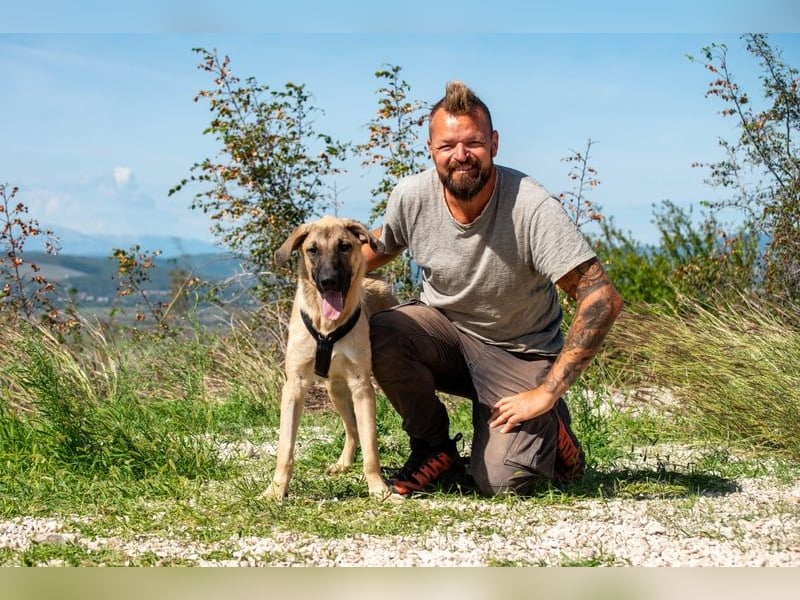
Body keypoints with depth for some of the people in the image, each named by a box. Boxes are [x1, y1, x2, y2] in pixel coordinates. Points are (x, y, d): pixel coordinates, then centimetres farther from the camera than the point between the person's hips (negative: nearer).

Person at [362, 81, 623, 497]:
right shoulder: (410, 197, -14)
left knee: (501, 482, -22)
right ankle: (435, 450, -2)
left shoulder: (532, 208, -27)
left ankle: (549, 428, 16)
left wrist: (546, 393, -30)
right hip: (444, 328, 4)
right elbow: (382, 245, 11)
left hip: (520, 353, -3)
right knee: (378, 336, -29)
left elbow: (602, 298, -30)